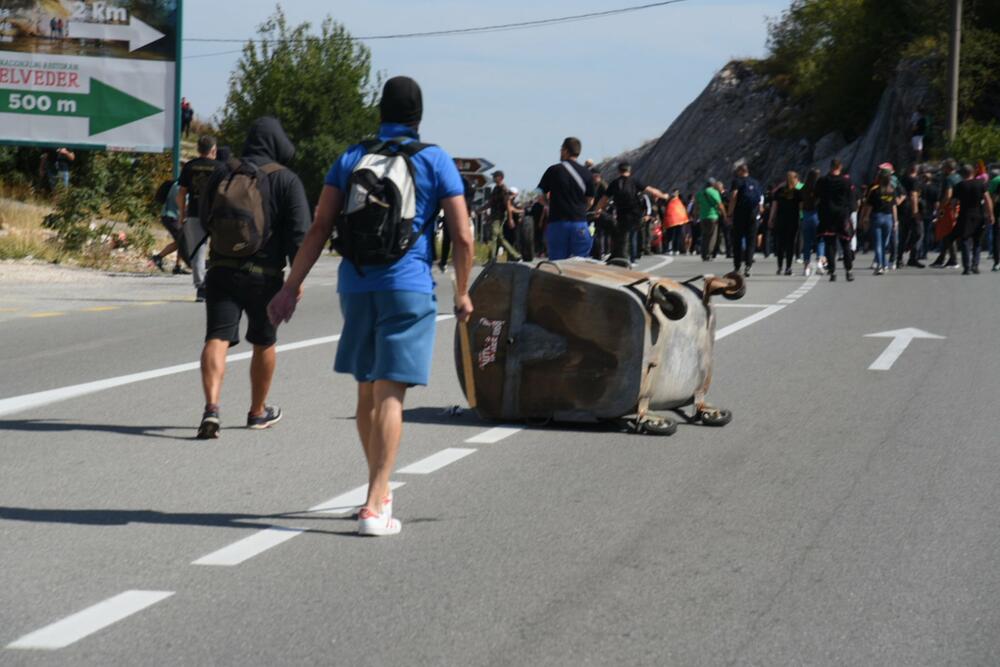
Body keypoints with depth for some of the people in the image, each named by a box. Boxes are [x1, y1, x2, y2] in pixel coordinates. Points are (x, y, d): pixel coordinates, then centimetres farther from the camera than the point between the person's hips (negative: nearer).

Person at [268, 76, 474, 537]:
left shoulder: (352, 158, 8)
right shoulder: (435, 161, 1)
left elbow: (320, 228, 1)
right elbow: (462, 236, -3)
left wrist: (291, 288, 2)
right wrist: (463, 294, 10)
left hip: (356, 286, 3)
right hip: (408, 287, -3)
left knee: (368, 392, 17)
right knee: (391, 394, -7)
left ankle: (380, 492, 29)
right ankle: (374, 506, -16)